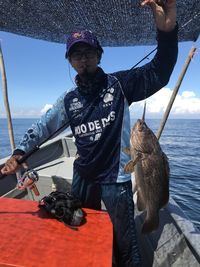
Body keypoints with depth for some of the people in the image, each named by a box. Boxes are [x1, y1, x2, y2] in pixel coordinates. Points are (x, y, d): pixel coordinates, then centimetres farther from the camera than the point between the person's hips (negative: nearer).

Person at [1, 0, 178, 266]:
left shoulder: (119, 84, -6)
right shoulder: (69, 100, 4)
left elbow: (158, 74, -13)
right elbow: (44, 126, 7)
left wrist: (167, 32, -29)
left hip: (116, 178, -4)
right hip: (83, 176, 5)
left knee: (125, 244, 9)